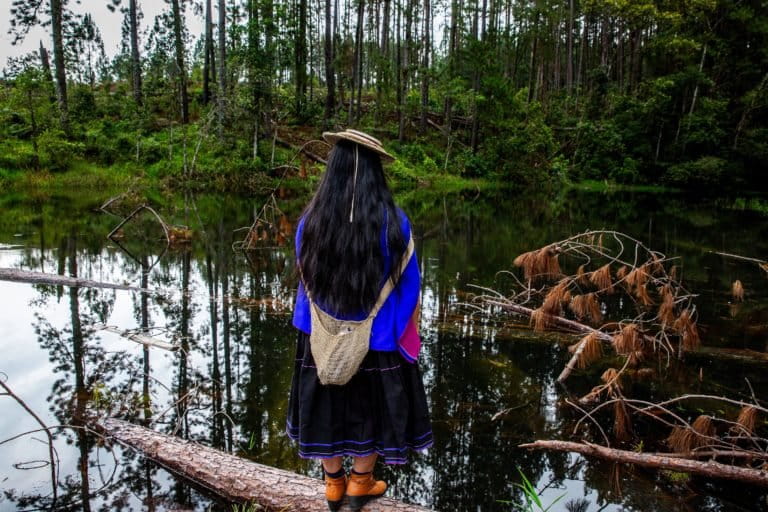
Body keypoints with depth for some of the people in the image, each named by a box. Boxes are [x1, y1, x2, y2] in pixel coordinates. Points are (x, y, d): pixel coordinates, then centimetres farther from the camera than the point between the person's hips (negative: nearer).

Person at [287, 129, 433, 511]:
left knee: (328, 404, 18)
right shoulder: (393, 222, -17)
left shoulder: (311, 221, -10)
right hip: (377, 338, -2)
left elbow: (306, 282, 2)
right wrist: (411, 337, 4)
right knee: (373, 404, 17)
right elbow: (408, 287, -10)